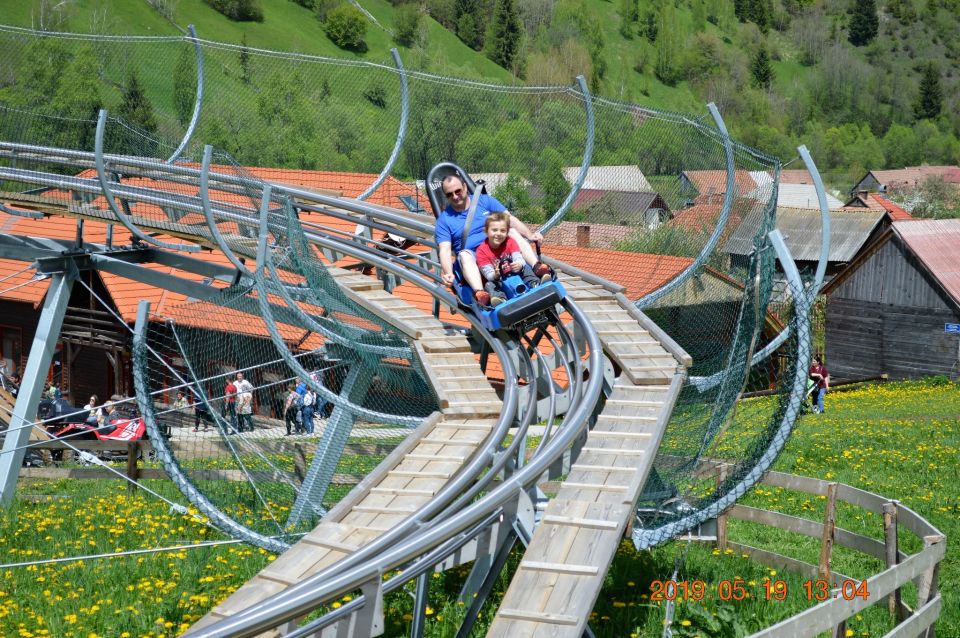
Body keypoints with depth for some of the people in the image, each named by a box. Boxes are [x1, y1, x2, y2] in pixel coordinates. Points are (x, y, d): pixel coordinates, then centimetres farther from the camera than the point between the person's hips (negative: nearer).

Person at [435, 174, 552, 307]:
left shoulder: (484, 201, 10)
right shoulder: (444, 220, 5)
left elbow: (510, 220, 1)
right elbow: (445, 250, -8)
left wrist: (530, 235, -17)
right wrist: (448, 273, -28)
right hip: (474, 258, -2)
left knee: (512, 231, -23)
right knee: (464, 254, -35)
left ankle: (536, 267, -43)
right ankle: (479, 293, -60)